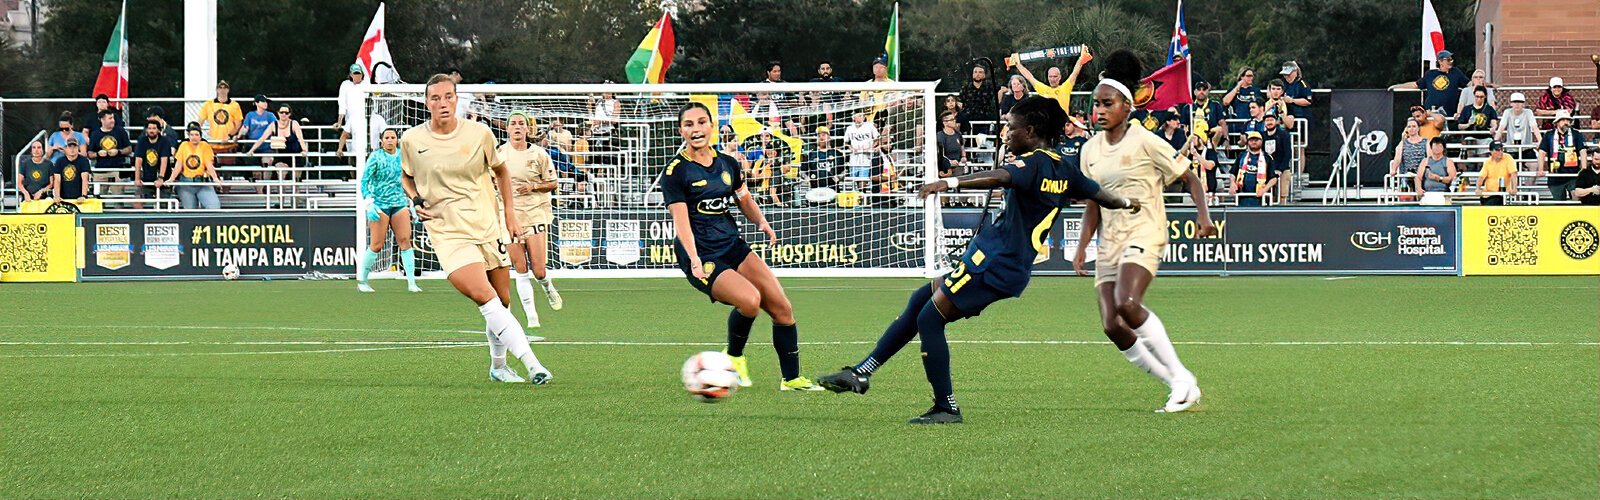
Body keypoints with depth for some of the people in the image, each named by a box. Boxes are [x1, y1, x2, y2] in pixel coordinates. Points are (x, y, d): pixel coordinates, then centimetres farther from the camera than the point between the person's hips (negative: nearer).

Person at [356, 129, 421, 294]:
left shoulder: (402, 155, 9)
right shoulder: (375, 157, -6)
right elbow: (364, 180, -7)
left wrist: (410, 200, 20)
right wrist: (368, 202, -19)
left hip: (400, 204, 4)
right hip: (380, 204, -4)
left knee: (405, 240, -6)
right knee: (376, 245, -4)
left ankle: (411, 283, -5)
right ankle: (361, 281, 11)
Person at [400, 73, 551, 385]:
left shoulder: (479, 133, -1)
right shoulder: (412, 140, -2)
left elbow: (500, 170, 16)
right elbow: (406, 176, 17)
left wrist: (510, 214, 13)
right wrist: (416, 200, -2)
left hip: (489, 227, 3)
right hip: (448, 232, -3)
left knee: (502, 301, 8)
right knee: (485, 298, -23)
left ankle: (498, 366, 31)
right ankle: (532, 365, -30)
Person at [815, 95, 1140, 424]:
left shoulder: (1034, 163, -13)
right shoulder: (1064, 169, 13)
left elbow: (1000, 177, -33)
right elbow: (1100, 194, 26)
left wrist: (951, 183, -45)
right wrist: (1126, 203, 47)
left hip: (992, 261, -10)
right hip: (1013, 269, 10)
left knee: (929, 319, -7)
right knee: (920, 302, 15)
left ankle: (946, 408, -7)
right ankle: (862, 372, 16)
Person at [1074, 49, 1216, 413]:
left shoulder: (1144, 142, -4)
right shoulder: (1091, 150, 13)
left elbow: (1190, 178, 1)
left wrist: (1203, 215, -14)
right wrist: (1082, 248, 9)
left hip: (1144, 234, -6)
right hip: (1109, 242, 6)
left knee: (1127, 304, -30)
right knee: (1112, 326, -9)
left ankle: (1181, 376, -19)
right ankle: (1177, 385, 4)